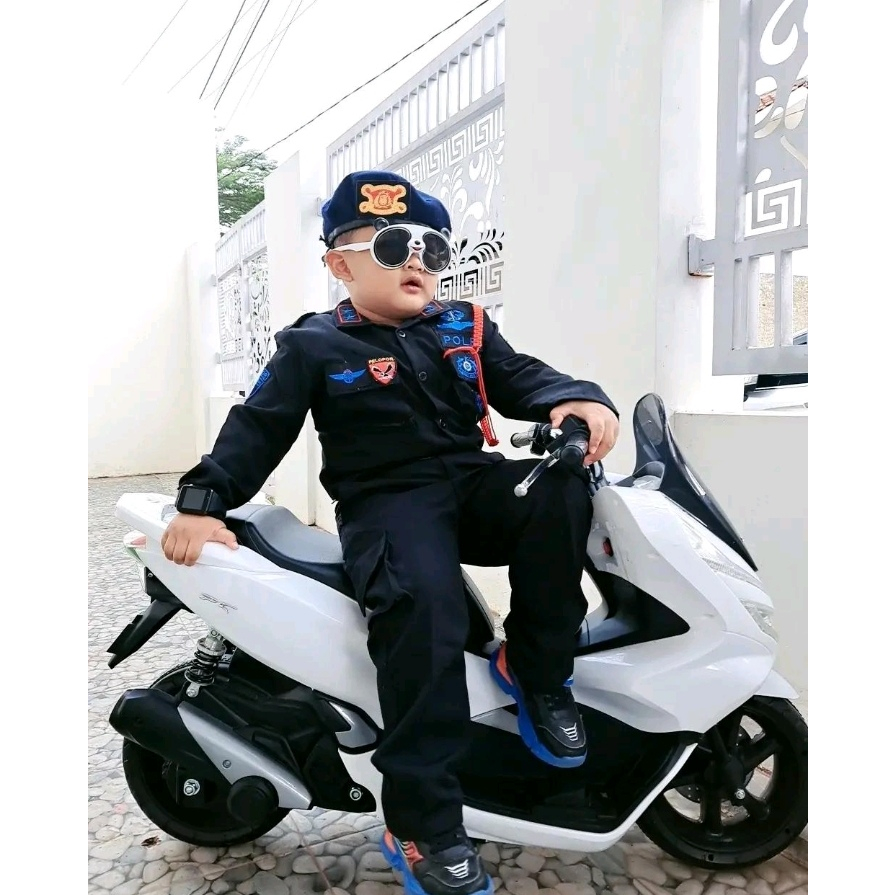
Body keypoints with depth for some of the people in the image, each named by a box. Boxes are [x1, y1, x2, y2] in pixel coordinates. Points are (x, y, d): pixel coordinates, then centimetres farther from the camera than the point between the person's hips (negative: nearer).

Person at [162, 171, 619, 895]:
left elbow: (523, 379, 8)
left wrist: (578, 398, -15)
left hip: (476, 483, 5)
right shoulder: (314, 347, 6)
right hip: (388, 502, -4)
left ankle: (535, 667, -7)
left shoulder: (466, 328, 17)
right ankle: (421, 822, -20)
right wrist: (203, 502, -10)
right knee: (424, 605, -33)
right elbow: (257, 427, 2)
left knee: (559, 490, -25)